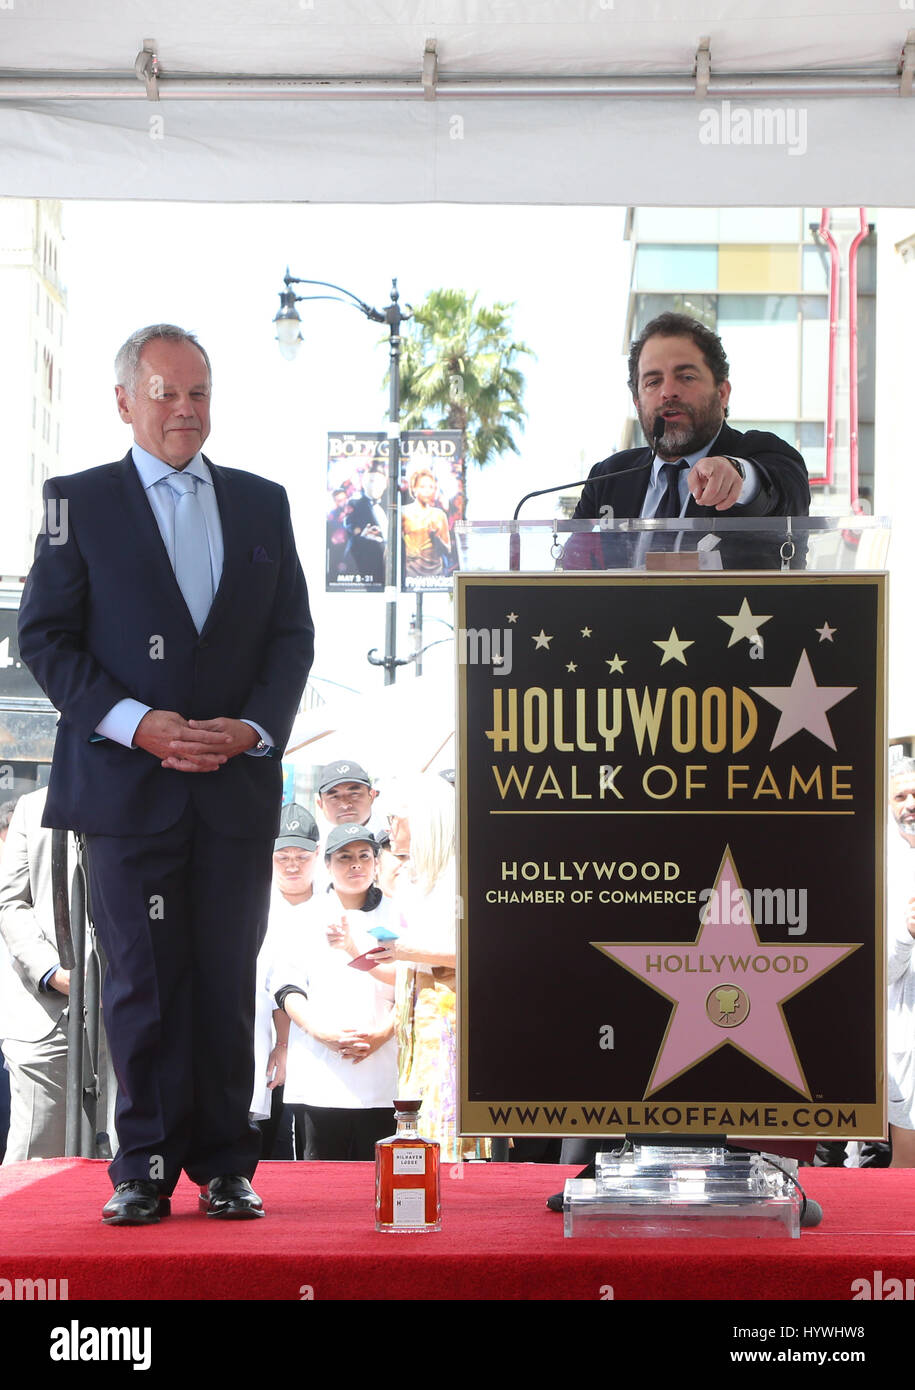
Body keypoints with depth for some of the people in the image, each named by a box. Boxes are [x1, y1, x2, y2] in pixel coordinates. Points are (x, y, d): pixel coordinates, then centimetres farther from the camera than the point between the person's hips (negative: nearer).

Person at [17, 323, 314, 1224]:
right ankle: (145, 1166, 7)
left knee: (228, 979, 3)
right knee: (143, 980, -1)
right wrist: (136, 723, -11)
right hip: (127, 780, -2)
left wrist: (254, 727, -5)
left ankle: (225, 1166, 10)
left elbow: (292, 634, 12)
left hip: (238, 784, 2)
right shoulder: (78, 503, 5)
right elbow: (45, 636, 0)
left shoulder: (262, 503, 14)